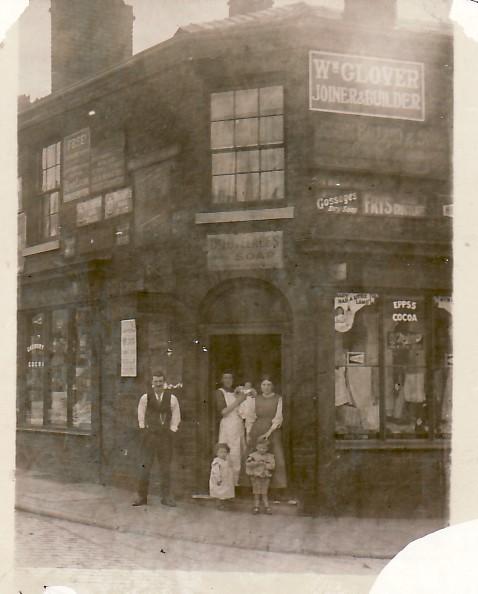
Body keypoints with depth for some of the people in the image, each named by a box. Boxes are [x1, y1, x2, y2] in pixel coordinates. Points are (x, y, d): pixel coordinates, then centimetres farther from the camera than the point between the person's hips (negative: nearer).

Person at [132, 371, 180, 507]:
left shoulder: (172, 398, 1)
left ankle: (166, 497, 14)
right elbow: (141, 417, 8)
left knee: (166, 467, 6)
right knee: (145, 466, -4)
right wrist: (144, 430, 3)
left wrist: (171, 431, 3)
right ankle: (142, 497, 3)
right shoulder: (145, 398, -1)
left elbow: (176, 419, 9)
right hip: (149, 435, -1)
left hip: (166, 436, 1)